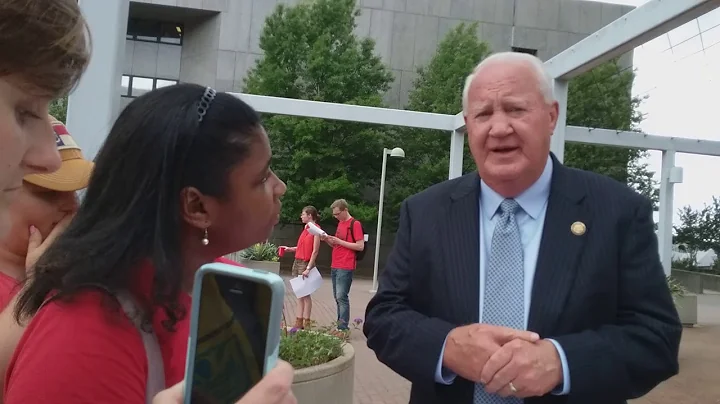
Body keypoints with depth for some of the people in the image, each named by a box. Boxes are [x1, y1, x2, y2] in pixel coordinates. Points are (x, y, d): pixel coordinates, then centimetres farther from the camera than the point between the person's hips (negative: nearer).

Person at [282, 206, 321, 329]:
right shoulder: (305, 228, 14)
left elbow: (315, 251, -15)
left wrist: (308, 268, -18)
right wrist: (289, 249, 11)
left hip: (306, 263, -8)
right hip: (297, 262, 8)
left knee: (305, 294, -4)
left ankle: (307, 323, 2)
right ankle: (299, 322, 13)